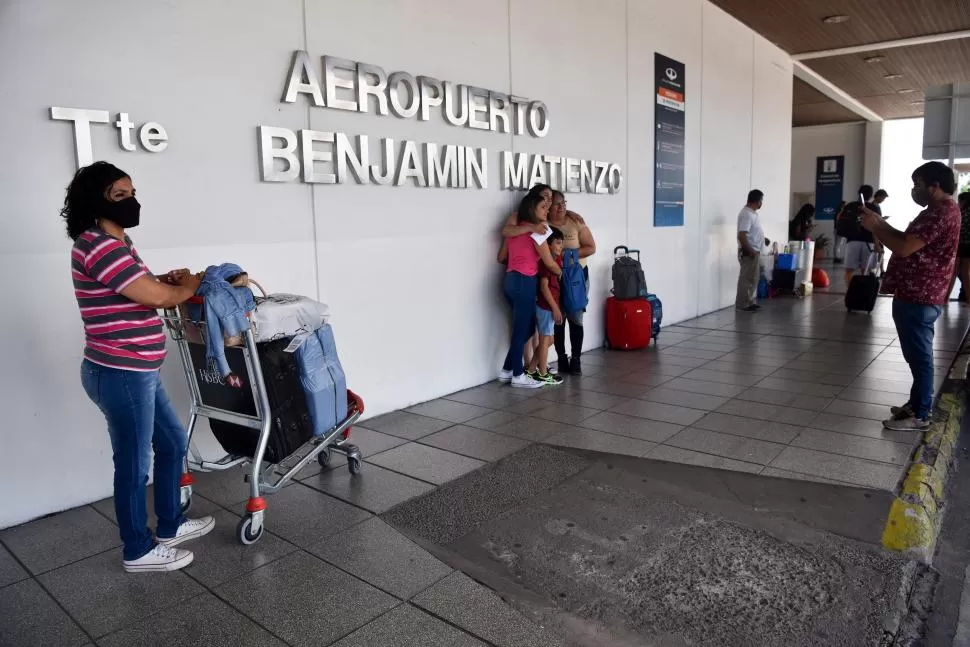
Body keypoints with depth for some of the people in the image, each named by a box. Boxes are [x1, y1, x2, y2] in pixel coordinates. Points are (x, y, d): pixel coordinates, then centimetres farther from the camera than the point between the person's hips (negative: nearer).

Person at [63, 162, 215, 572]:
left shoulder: (117, 243, 14)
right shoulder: (97, 246, -19)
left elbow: (142, 290, 24)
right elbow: (156, 297, -21)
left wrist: (168, 280, 6)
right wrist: (189, 286, -2)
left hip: (136, 372, 11)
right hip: (120, 375, -11)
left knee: (172, 442, 21)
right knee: (134, 464, 4)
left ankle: (170, 525, 36)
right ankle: (139, 551, 22)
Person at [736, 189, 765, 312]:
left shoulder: (752, 213, 12)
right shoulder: (746, 214, -20)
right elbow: (742, 235, -26)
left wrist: (762, 238, 17)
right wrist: (750, 251, -24)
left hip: (755, 251, 10)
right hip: (749, 252, -10)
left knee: (753, 278, 14)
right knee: (747, 279, -5)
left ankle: (749, 302, 21)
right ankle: (742, 304, 1)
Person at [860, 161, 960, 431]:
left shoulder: (941, 213, -19)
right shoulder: (939, 210, 16)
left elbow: (904, 247, -25)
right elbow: (909, 240, 20)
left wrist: (875, 227, -12)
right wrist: (881, 223, 9)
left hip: (919, 298, -11)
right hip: (916, 294, 11)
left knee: (919, 357, -2)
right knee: (917, 356, 18)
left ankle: (920, 415, 6)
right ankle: (917, 403, 29)